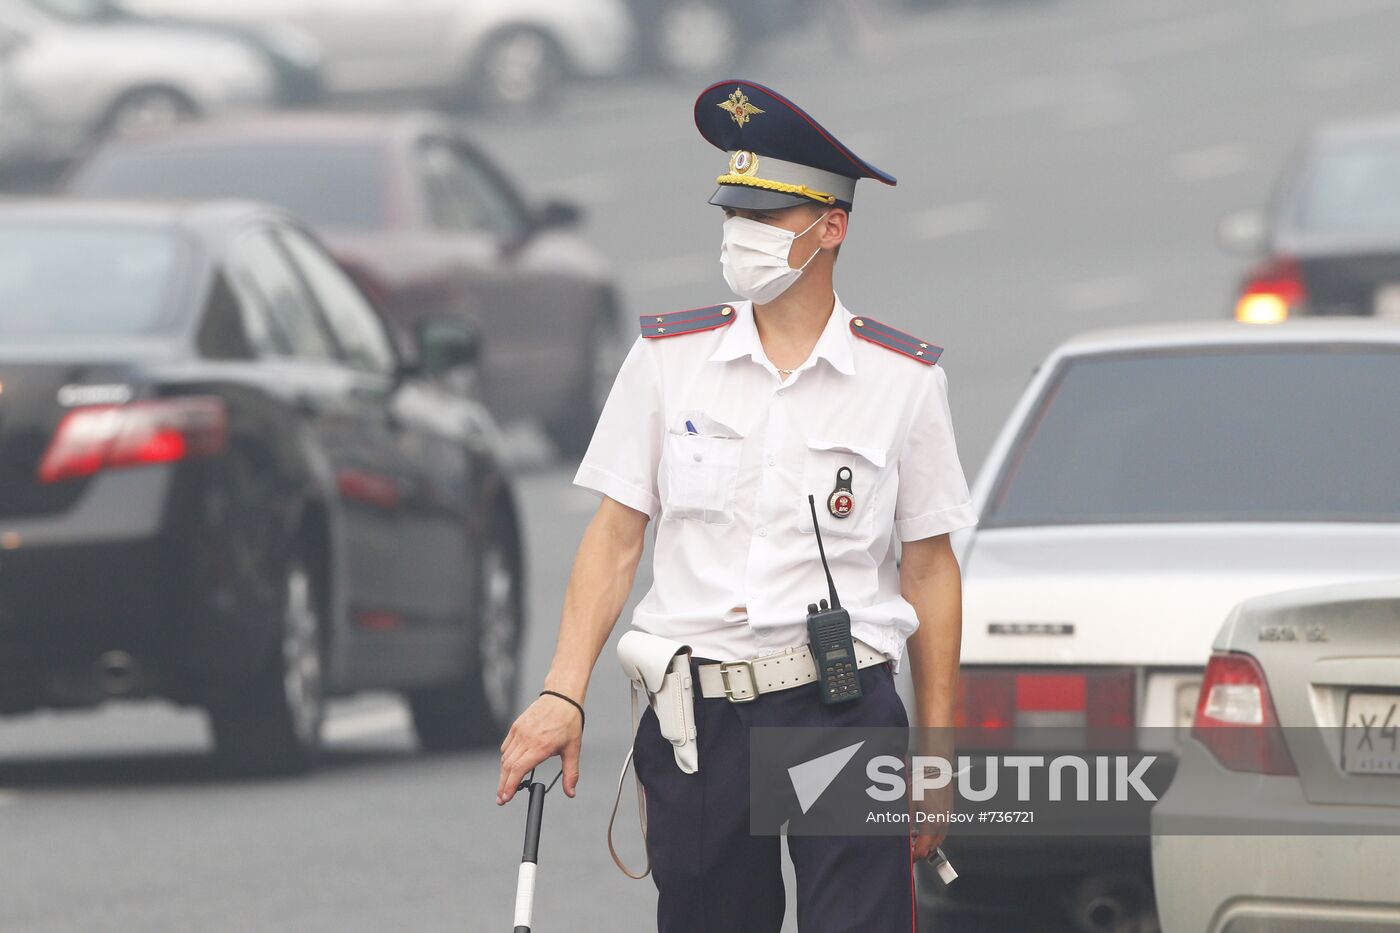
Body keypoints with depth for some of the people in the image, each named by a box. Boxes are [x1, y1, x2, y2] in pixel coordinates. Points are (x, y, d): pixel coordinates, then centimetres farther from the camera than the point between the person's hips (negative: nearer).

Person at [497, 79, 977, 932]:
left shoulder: (903, 378, 4)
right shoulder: (669, 357, 7)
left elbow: (929, 568, 7)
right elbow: (615, 537, 8)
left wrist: (937, 751, 4)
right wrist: (564, 696, -3)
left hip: (844, 709, -2)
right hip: (694, 714, 2)